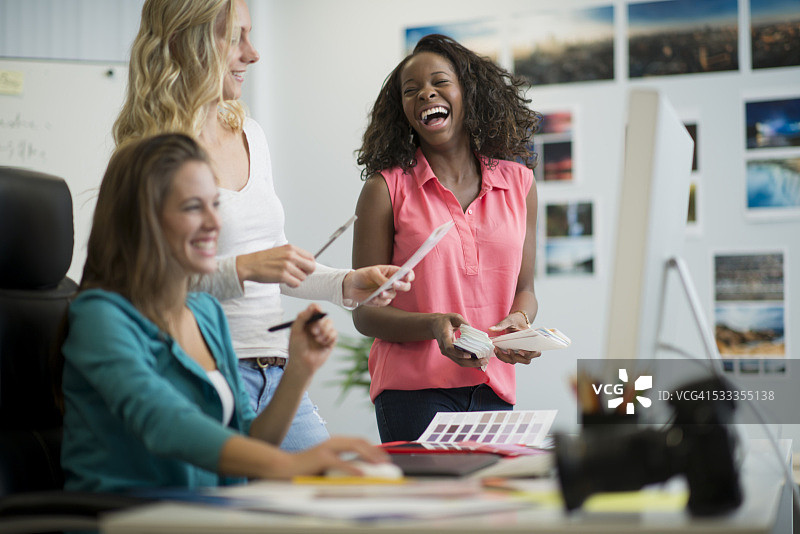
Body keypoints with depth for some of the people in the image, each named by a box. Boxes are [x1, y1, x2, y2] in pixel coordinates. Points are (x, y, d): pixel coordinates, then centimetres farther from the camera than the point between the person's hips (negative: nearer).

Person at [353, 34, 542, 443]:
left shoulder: (518, 183, 9)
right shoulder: (386, 189, -2)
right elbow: (364, 313, -3)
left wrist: (519, 321, -7)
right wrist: (434, 326, -21)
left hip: (492, 388, 4)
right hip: (413, 390, -3)